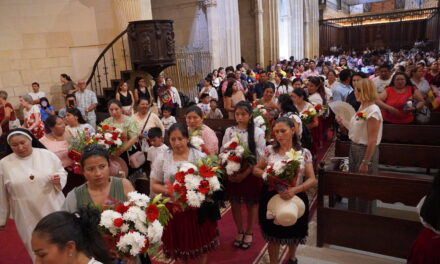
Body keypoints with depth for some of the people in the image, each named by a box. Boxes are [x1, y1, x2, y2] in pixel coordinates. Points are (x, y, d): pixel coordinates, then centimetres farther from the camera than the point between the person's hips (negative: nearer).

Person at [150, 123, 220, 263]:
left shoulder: (199, 156, -3)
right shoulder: (162, 159, 0)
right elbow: (154, 185, 3)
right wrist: (166, 190, -17)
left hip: (198, 208, 0)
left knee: (201, 243, 13)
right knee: (179, 245, 13)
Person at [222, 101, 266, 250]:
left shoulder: (258, 132, -9)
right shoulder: (229, 131, 0)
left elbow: (259, 157, -11)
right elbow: (223, 153, 2)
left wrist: (245, 174, -17)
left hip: (251, 174, -2)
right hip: (232, 174, 3)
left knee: (251, 204, 13)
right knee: (235, 203, 13)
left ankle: (249, 232, 37)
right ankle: (239, 231, 37)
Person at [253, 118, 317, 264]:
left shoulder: (304, 153, -6)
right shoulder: (269, 150, -4)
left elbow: (312, 180, -9)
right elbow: (256, 169, 7)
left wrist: (295, 189, -26)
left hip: (295, 198, 1)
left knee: (294, 233, 22)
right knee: (273, 236, 11)